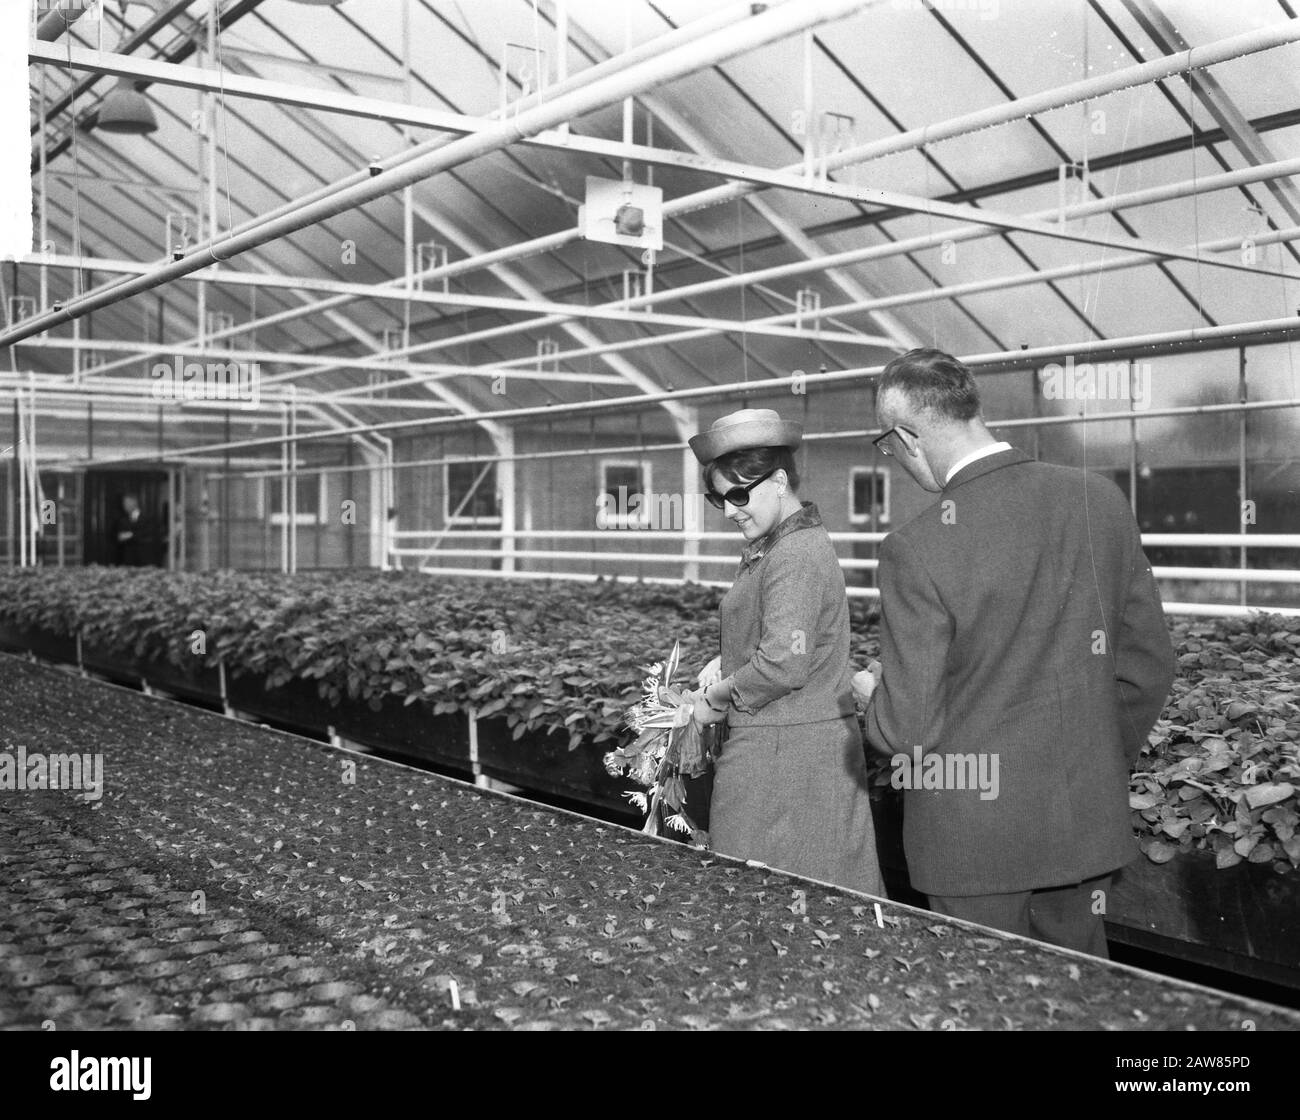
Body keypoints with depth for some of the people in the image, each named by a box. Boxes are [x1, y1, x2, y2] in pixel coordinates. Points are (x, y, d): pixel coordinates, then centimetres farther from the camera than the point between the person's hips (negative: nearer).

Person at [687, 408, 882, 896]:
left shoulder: (796, 556, -19)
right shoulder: (768, 548, 14)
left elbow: (783, 663, -25)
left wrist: (716, 699, -11)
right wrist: (727, 661, 9)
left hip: (784, 754, -10)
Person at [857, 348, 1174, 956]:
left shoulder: (916, 551, -20)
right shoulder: (1101, 499, -5)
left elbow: (905, 729, -18)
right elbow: (1148, 665, 3)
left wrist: (873, 695, 5)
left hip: (973, 833, -4)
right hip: (1086, 820, 5)